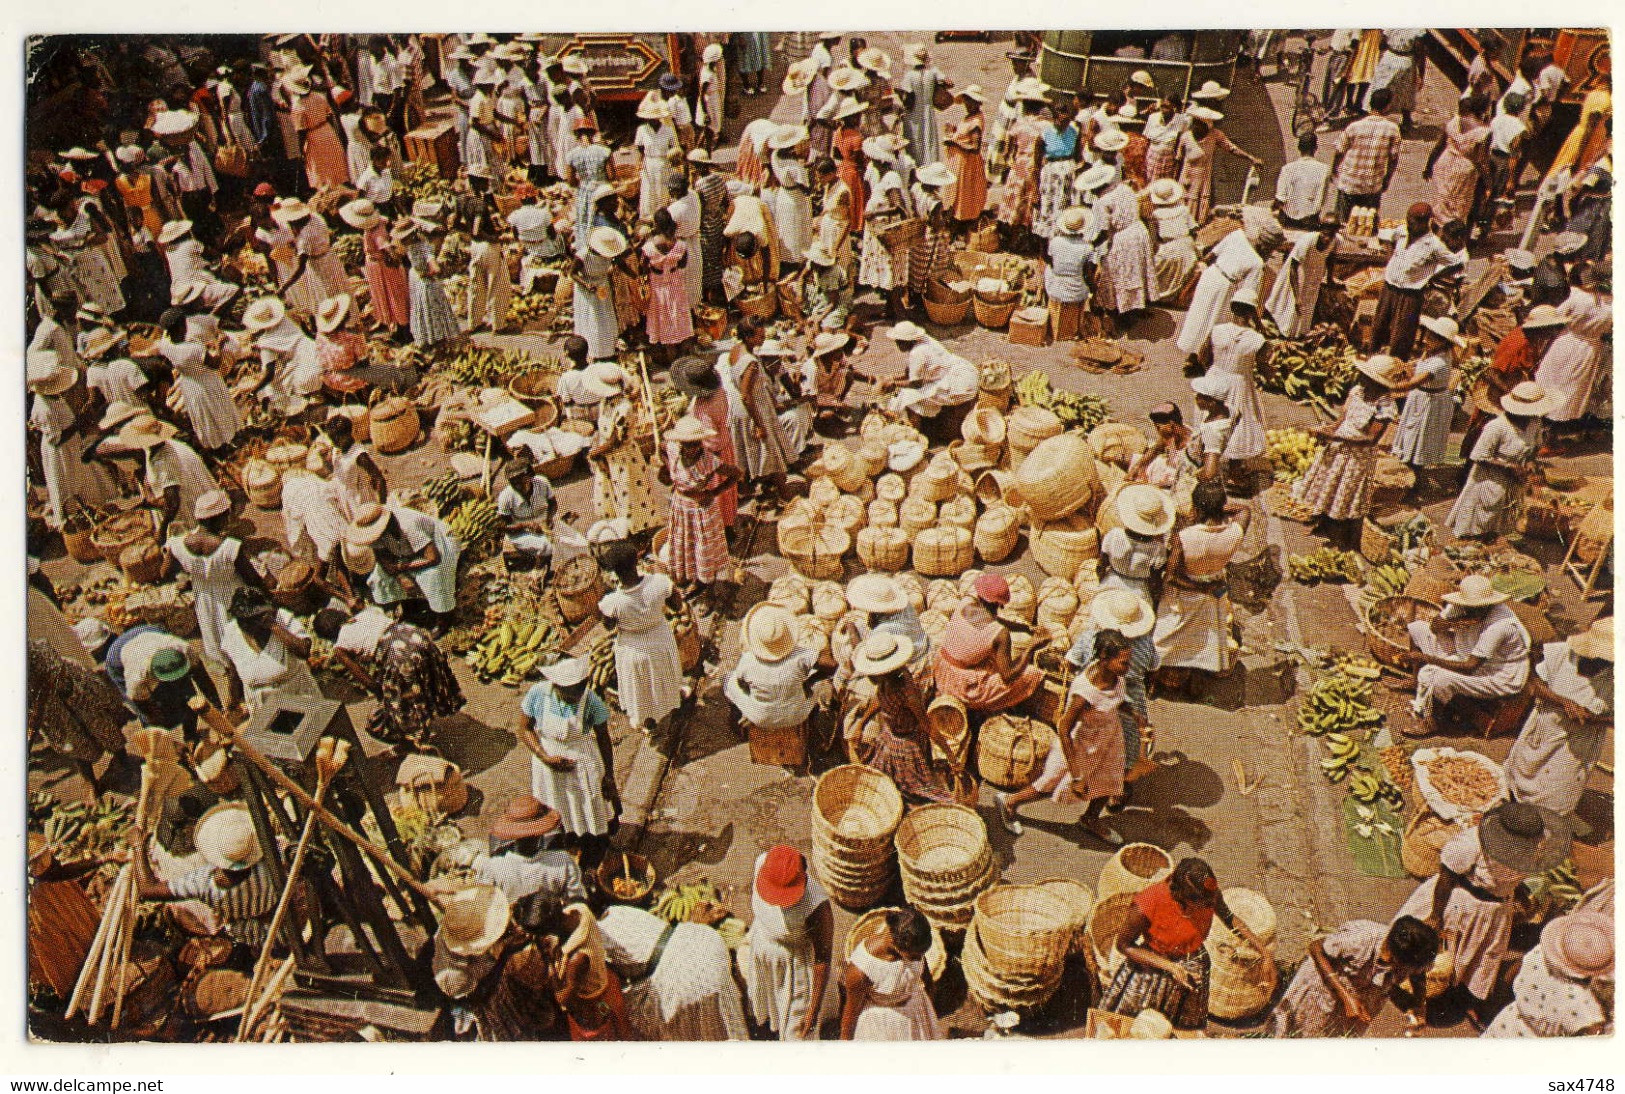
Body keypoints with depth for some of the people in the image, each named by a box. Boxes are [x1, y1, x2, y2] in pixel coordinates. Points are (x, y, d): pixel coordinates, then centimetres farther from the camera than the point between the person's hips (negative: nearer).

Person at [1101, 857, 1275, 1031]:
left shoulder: (1210, 894, -23)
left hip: (1192, 973, 3)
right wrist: (1170, 967, -24)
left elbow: (1229, 918, 1)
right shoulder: (1149, 902, -34)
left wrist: (1265, 951, -4)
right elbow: (1124, 945, -19)